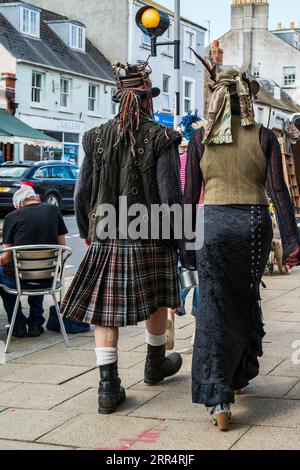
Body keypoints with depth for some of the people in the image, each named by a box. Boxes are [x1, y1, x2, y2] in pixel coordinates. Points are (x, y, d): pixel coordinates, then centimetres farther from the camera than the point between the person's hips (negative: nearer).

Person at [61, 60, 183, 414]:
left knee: (105, 309, 5)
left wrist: (87, 232, 17)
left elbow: (82, 193, 3)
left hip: (106, 237, 2)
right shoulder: (161, 138, -8)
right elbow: (170, 196, -13)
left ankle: (108, 386, 3)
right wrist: (174, 236, 1)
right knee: (157, 299, 19)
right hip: (149, 238, -2)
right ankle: (155, 364, 37)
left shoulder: (97, 138, 2)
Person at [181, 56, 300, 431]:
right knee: (246, 299, 20)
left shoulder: (200, 139, 3)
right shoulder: (263, 137, 2)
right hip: (255, 222, 1)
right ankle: (240, 375, 33)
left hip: (214, 221, -1)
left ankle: (219, 399, -7)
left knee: (214, 309, 1)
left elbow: (189, 196, 3)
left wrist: (186, 245, 10)